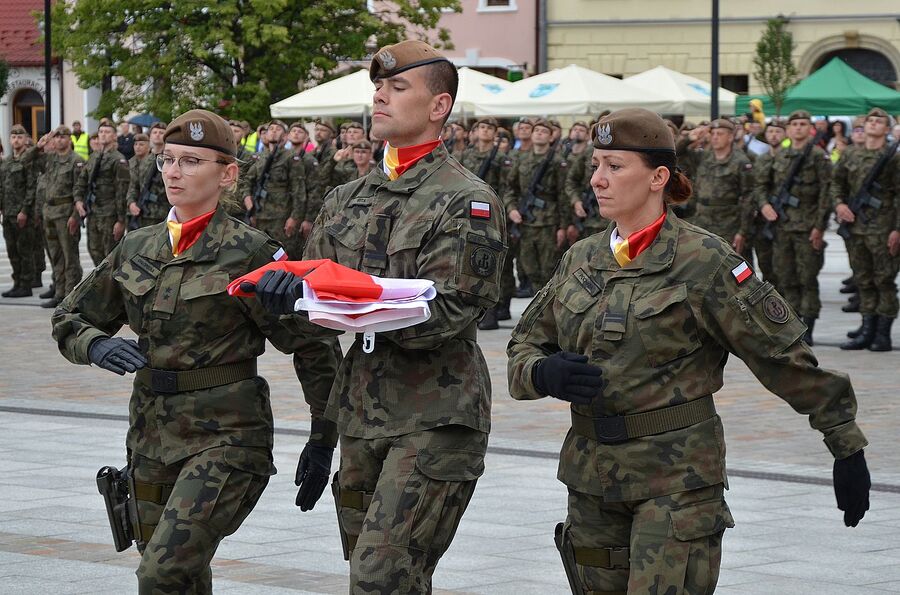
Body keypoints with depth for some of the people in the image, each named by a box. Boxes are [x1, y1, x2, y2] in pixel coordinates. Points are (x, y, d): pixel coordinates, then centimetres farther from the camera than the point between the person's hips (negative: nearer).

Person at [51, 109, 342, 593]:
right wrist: (98, 345, -7)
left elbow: (313, 345, -5)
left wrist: (322, 441, -4)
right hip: (152, 436, 6)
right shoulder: (136, 249, 8)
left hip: (226, 437, -6)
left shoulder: (249, 253, -8)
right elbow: (70, 319, 16)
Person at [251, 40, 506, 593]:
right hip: (361, 415, 7)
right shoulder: (349, 199, 13)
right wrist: (282, 288, -14)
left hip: (434, 419, -7)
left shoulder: (467, 202, -9)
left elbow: (445, 314, -18)